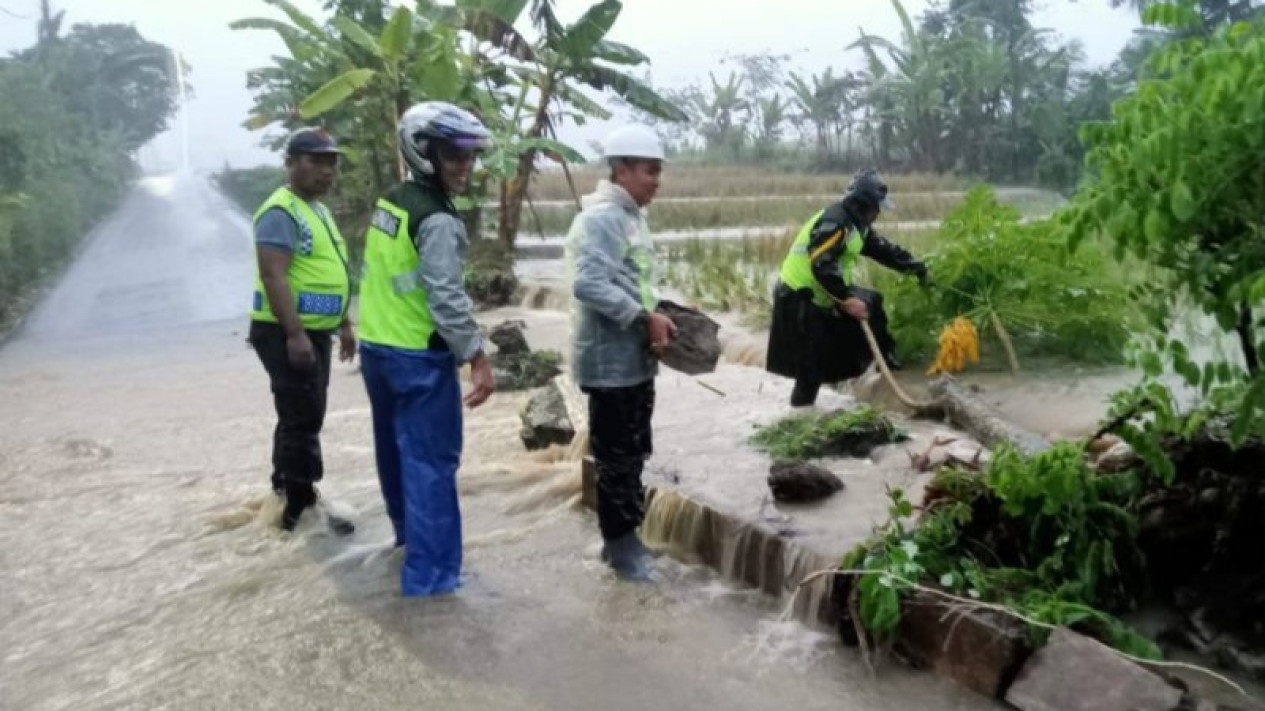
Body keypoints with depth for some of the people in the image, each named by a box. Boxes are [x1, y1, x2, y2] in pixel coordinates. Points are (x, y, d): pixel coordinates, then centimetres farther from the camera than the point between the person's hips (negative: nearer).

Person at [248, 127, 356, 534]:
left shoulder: (319, 210, 16)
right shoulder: (281, 212, -16)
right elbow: (274, 276, -24)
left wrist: (344, 325, 21)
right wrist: (294, 334, -28)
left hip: (315, 333, 10)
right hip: (287, 335, -10)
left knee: (301, 418, 18)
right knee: (303, 420, -6)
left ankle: (286, 492, 32)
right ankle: (302, 508, 2)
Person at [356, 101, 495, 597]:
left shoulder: (388, 202, 8)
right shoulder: (439, 222, -19)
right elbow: (448, 300, -24)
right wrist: (478, 359, -20)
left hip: (376, 347, 9)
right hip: (420, 357, -9)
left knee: (396, 449, 22)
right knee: (431, 462, -2)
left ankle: (408, 531, 42)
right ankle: (430, 572, 2)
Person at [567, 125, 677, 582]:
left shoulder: (630, 216, 14)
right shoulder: (601, 218, -18)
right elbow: (589, 285, -29)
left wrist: (659, 312, 8)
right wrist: (646, 318, -25)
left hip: (636, 358, 10)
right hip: (611, 360, -10)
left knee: (632, 455, 18)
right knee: (617, 458, 3)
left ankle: (623, 537, 31)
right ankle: (621, 545, 17)